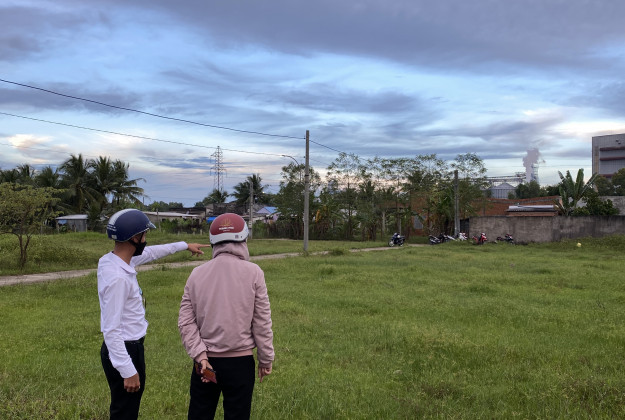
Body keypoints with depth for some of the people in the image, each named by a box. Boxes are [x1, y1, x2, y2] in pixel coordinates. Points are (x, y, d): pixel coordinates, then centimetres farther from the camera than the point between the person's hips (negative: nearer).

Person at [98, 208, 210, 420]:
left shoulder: (114, 259, 1)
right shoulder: (116, 276, -28)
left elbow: (150, 253, 21)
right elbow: (111, 330, -28)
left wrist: (185, 245, 29)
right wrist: (128, 371, -25)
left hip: (130, 347, 10)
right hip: (124, 351, -10)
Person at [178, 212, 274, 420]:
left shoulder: (197, 273, -1)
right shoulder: (253, 272, -9)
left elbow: (186, 322, -5)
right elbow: (262, 322, -6)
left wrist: (199, 355, -5)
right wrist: (266, 358, 4)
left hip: (205, 361, 3)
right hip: (240, 361, -3)